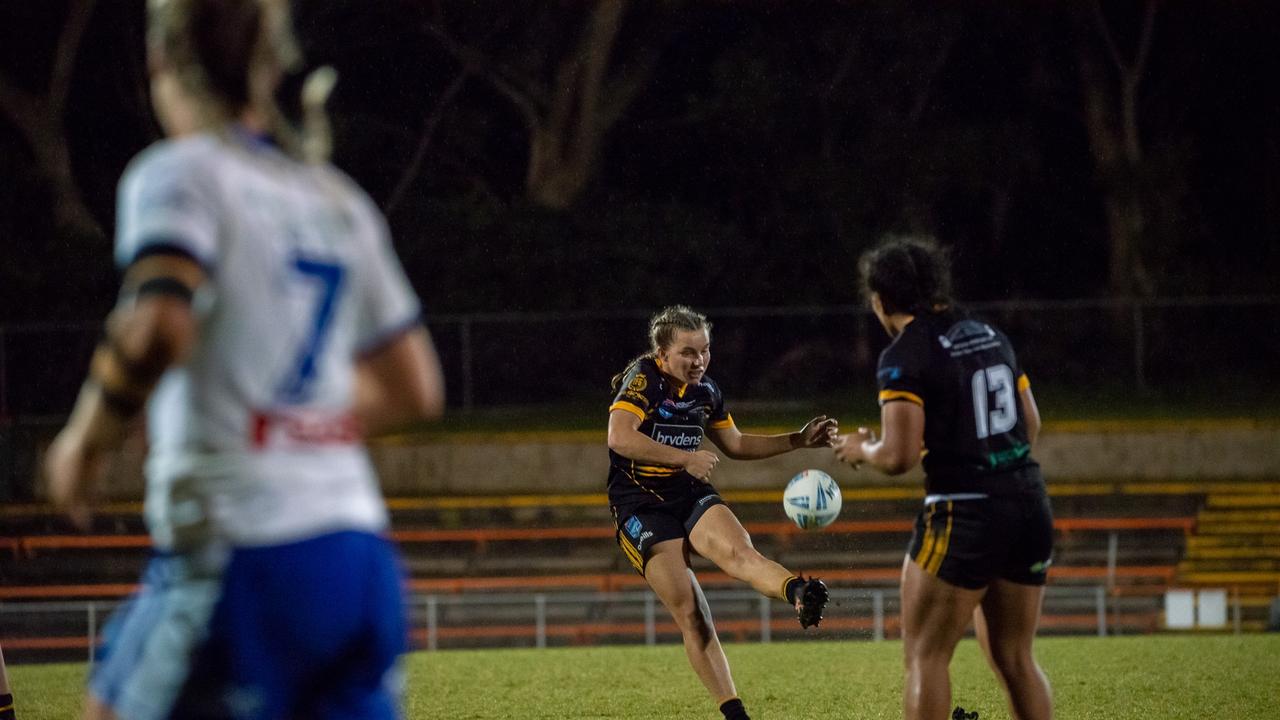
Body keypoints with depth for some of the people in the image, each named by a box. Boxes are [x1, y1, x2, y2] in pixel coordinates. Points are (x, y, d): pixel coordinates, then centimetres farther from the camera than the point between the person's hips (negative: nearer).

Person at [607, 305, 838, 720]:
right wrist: (686, 459, -26)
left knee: (739, 551, -30)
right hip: (641, 508, -4)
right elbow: (619, 437, -27)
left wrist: (799, 440, 17)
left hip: (692, 496, 4)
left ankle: (799, 595, -60)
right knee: (690, 615, -10)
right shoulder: (643, 380, -11)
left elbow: (736, 445, 26)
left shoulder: (705, 391, 10)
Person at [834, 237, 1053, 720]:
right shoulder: (990, 336, 12)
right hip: (1029, 503, 7)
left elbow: (899, 456, -16)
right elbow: (1031, 425, 19)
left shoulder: (905, 356, -11)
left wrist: (861, 450, 4)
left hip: (964, 516, -7)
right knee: (1014, 659, 13)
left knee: (925, 657, 1)